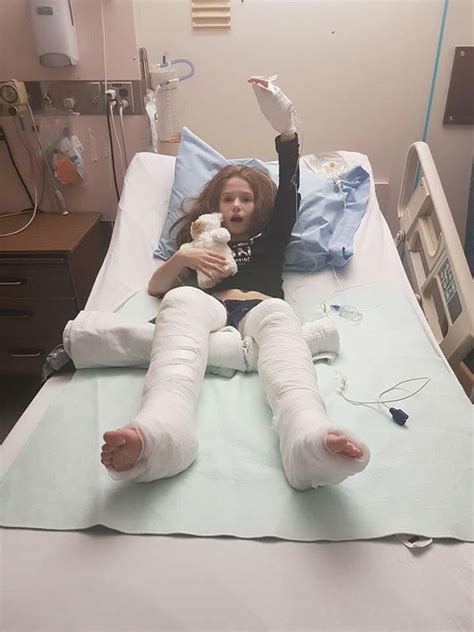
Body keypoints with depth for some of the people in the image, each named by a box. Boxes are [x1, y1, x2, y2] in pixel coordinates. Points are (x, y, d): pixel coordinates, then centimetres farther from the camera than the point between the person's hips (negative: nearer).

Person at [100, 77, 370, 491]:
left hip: (261, 310, 0)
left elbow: (289, 193, 17)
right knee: (181, 299, -34)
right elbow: (155, 287, 23)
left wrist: (286, 127, 4)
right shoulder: (202, 242, 35)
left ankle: (311, 439, -64)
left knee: (278, 312, -36)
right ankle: (158, 434, -60)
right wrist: (181, 259, 2)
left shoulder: (269, 240, 34)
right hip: (209, 310, 0)